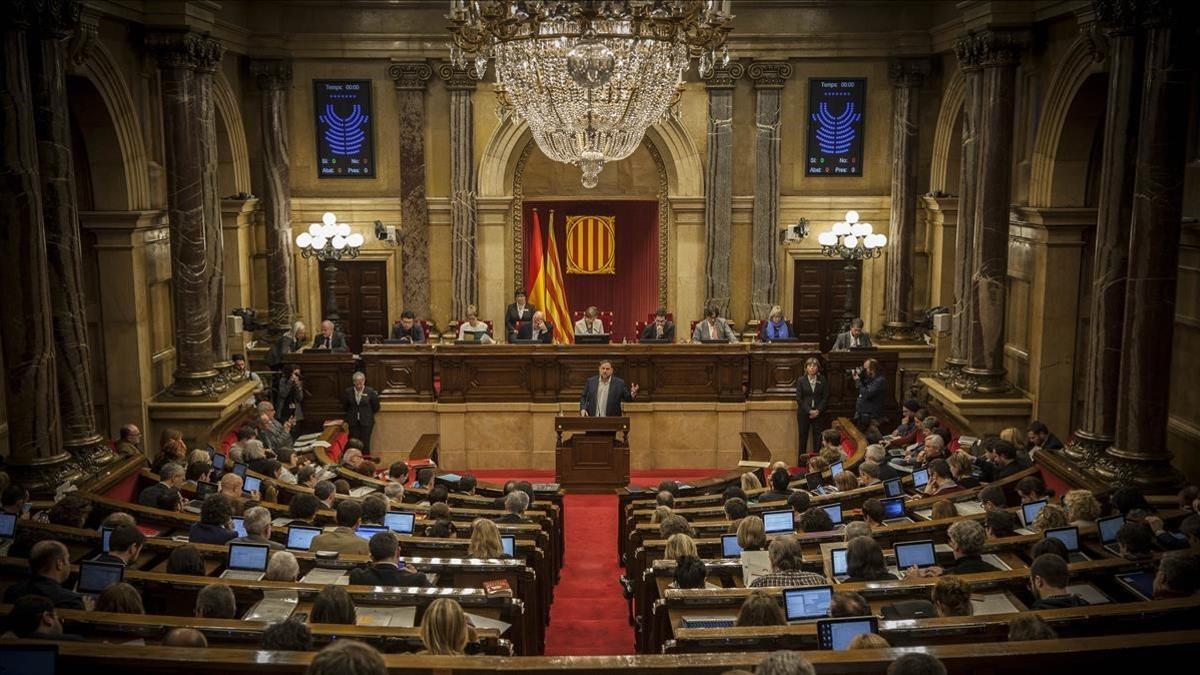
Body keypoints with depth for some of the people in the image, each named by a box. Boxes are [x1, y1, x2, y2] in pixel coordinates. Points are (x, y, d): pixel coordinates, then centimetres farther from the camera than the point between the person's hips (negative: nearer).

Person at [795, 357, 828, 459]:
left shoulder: (822, 380, 4)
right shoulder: (801, 380, 0)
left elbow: (826, 397, 2)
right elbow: (799, 399, -3)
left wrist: (818, 410, -10)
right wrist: (809, 411, -12)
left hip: (819, 414, 1)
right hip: (804, 413, -1)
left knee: (817, 439, -1)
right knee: (803, 438, 2)